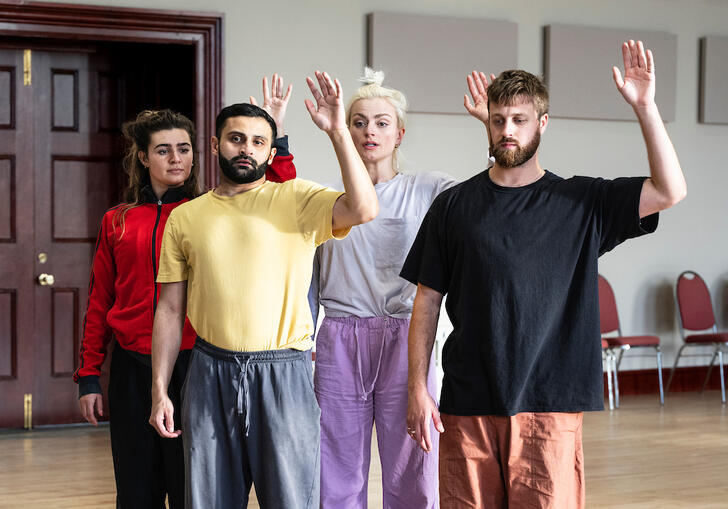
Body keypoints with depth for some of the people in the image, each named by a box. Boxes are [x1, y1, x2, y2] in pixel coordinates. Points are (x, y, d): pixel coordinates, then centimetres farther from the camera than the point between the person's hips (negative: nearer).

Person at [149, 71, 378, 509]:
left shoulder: (296, 199, 1)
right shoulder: (185, 218, 9)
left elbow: (363, 209, -18)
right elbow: (170, 310, 10)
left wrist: (338, 132, -20)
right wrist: (159, 390, 5)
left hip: (282, 375, -2)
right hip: (211, 375, 3)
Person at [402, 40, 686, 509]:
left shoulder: (581, 203, 5)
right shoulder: (454, 206, 6)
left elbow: (670, 191, -6)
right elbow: (428, 301, 7)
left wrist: (644, 106, -14)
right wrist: (418, 388, 0)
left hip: (550, 404, -1)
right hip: (467, 405, 1)